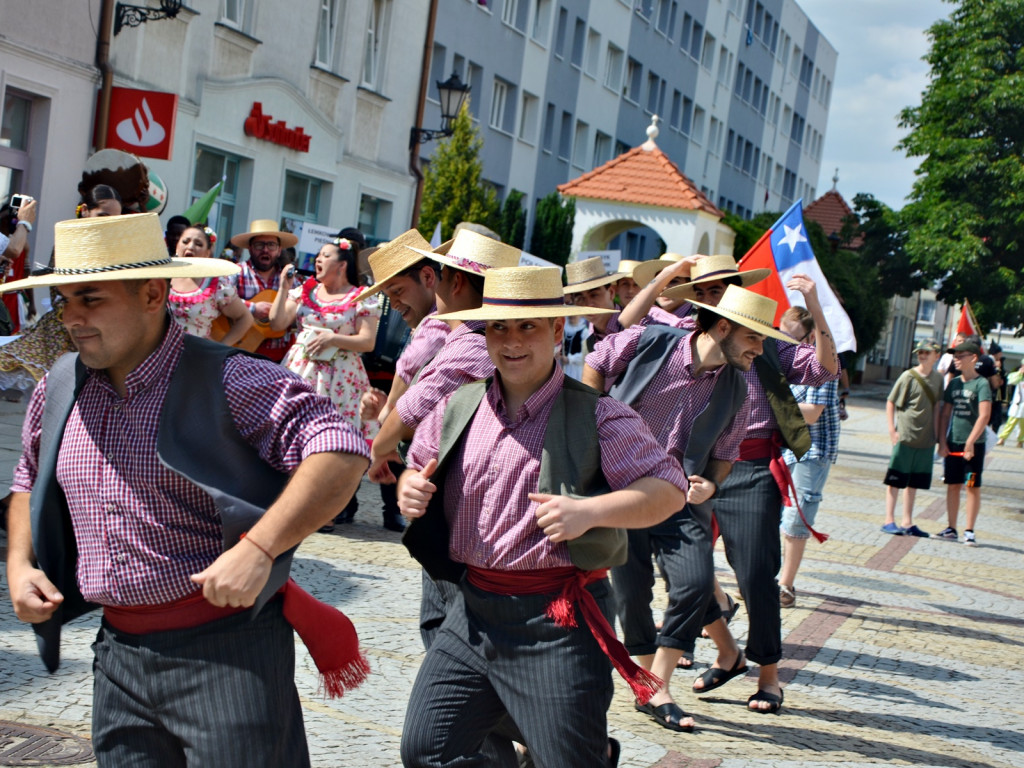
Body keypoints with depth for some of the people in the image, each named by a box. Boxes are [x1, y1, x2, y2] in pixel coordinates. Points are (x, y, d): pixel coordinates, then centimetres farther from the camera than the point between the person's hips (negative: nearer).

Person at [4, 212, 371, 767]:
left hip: (226, 648, -6)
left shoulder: (224, 381, -13)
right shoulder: (59, 388, 8)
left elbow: (340, 452, -21)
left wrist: (257, 549, -29)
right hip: (118, 653, 6)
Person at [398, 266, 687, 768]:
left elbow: (669, 486, -12)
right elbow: (417, 469, 21)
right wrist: (409, 490, -2)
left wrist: (589, 511, -26)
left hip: (558, 623, -5)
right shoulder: (455, 411, 7)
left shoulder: (596, 416, -7)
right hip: (473, 613, 5)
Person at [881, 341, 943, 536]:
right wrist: (892, 430, -11)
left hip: (926, 439, 5)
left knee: (914, 482, 11)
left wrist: (936, 432, 10)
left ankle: (907, 523, 18)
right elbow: (891, 402, -5)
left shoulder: (938, 378, 7)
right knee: (895, 480, -1)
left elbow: (936, 406, 14)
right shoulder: (908, 376, -8)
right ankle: (889, 521, 4)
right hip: (905, 436, -5)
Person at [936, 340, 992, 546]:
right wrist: (942, 442, 4)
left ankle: (969, 531, 5)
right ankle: (951, 529, 17)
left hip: (974, 444, -5)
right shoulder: (954, 383, 8)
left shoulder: (981, 384, -9)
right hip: (953, 443, 5)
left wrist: (970, 442, -20)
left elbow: (984, 416, -17)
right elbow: (944, 414, 12)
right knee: (953, 486, 9)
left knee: (973, 487, 1)